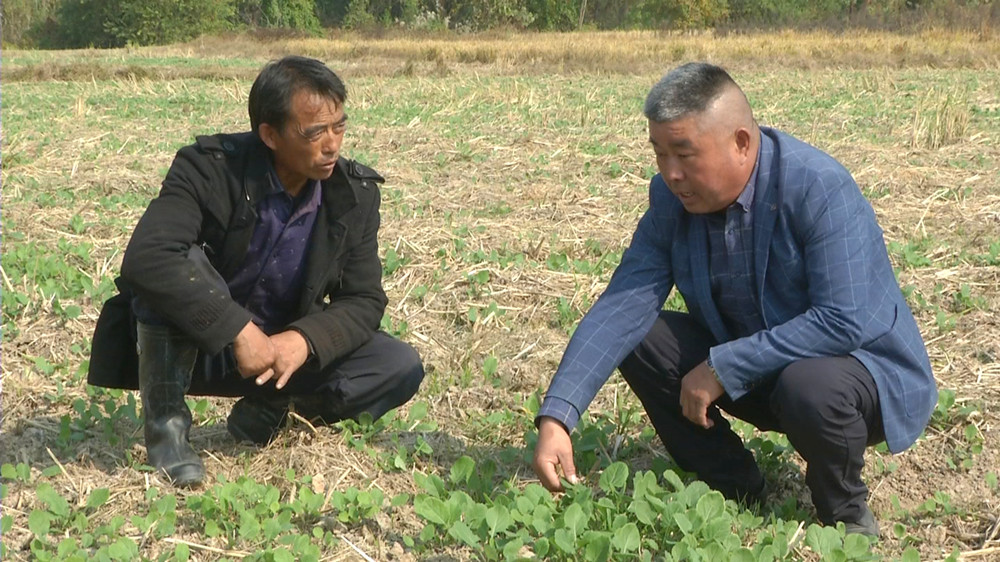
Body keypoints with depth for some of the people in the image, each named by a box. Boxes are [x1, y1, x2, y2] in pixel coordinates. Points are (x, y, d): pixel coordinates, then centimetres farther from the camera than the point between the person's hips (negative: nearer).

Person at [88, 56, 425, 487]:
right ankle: (165, 421, -17)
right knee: (181, 264, -35)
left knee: (400, 369, -16)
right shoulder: (209, 170, -22)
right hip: (191, 346, -4)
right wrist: (239, 330, -40)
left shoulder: (354, 193, -9)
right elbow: (145, 260, -36)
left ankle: (266, 409, 1)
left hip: (284, 350, 4)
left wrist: (304, 340, -28)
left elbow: (364, 301, -7)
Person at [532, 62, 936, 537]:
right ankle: (733, 490, 4)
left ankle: (846, 515, -5)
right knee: (636, 337, -10)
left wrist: (724, 368, -29)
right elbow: (622, 305, -15)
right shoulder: (672, 196, -9)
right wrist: (557, 415, -27)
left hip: (864, 366, -6)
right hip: (754, 371, 6)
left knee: (809, 387, -38)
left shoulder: (820, 190, -27)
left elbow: (846, 322, -33)